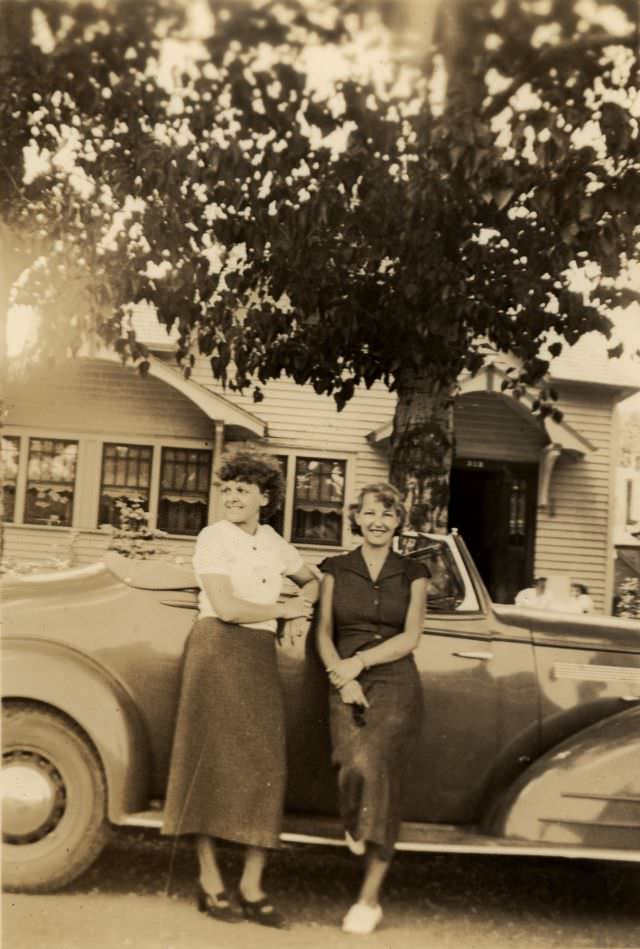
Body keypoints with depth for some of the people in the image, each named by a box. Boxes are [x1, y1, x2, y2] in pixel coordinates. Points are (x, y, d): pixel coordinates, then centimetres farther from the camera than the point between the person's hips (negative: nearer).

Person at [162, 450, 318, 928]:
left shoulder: (274, 542, 13)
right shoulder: (214, 537, -6)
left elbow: (311, 580, 30)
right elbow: (226, 607, -16)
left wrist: (301, 610, 9)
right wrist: (282, 609, -5)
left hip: (262, 656, 6)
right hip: (218, 650, -6)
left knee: (265, 768, 1)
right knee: (214, 761, -2)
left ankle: (252, 887, 8)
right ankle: (211, 880, 10)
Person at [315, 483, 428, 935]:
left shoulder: (412, 573, 9)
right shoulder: (336, 569, 11)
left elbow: (410, 638, 1)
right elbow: (323, 632, 7)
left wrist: (359, 662, -8)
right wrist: (342, 677, -8)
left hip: (396, 686, -1)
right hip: (347, 689, 1)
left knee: (377, 767, -18)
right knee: (356, 770, -24)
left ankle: (370, 899, -7)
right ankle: (355, 827, 12)